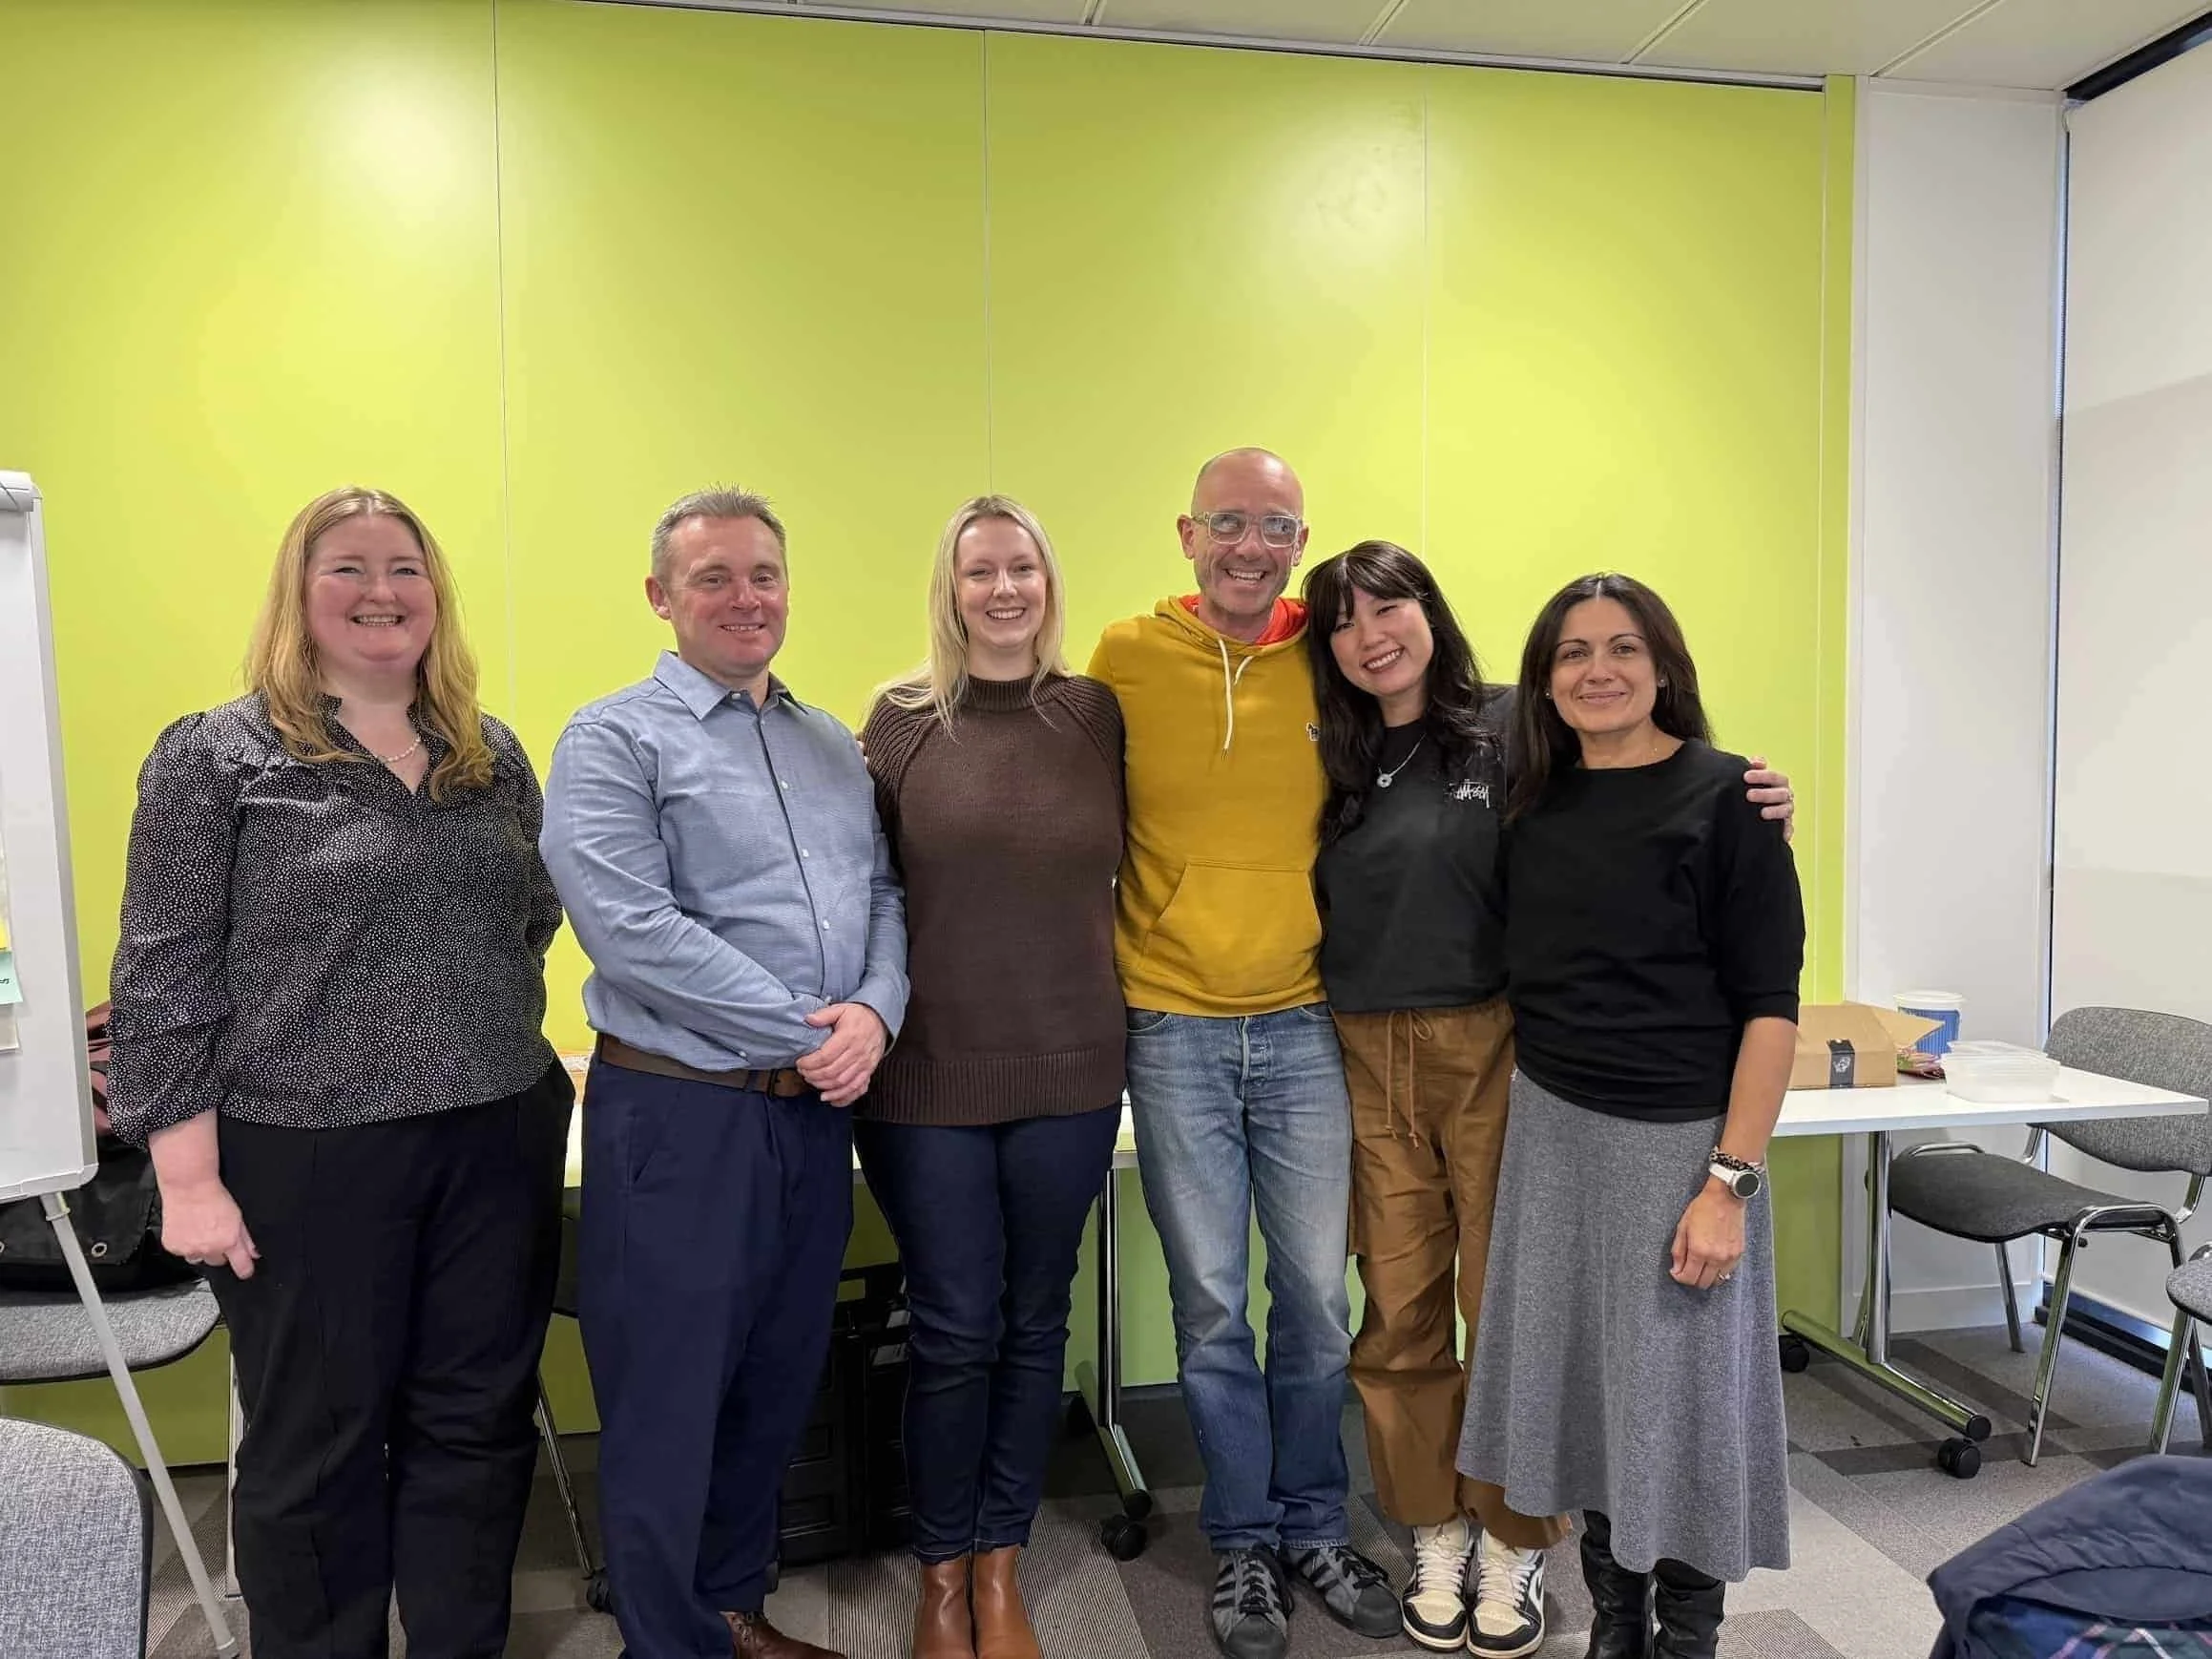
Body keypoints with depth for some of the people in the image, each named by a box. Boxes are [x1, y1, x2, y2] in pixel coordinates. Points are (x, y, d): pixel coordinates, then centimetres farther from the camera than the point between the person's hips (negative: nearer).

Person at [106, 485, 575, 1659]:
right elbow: (164, 981, -7)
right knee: (317, 1449, 12)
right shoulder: (215, 757, -4)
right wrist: (190, 1177, -10)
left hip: (498, 1148, 4)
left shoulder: (493, 758, 9)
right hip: (308, 1160, -4)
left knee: (477, 1428, 14)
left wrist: (528, 1077, 10)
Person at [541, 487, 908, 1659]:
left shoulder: (831, 746, 13)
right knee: (669, 1406, 6)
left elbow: (885, 893, 10)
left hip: (816, 1113, 6)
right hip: (680, 1112, -6)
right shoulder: (612, 742, -7)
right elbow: (631, 929, -18)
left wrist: (875, 1011, -11)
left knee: (776, 1389, 18)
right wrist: (806, 1031, -17)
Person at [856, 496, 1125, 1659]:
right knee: (953, 1330, 6)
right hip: (930, 1075, -2)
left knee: (1034, 1322, 13)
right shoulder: (902, 719, -2)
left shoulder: (1097, 714, 3)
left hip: (1071, 1071, 2)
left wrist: (1113, 1005, 8)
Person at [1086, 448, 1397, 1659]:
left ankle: (1314, 1526, 32)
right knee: (1210, 1300, 8)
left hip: (1303, 1024, 1)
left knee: (1317, 1293, 10)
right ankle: (1241, 1540, 28)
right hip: (1173, 1027, -1)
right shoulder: (1125, 658, -2)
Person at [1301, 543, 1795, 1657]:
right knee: (1400, 1313, 10)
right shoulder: (1332, 760, 7)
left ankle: (1515, 1552, 27)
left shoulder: (1516, 729, -4)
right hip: (1369, 1064, 3)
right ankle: (1436, 1542, 28)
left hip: (1494, 1052, -3)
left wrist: (1749, 811, -19)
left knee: (1506, 1305, 7)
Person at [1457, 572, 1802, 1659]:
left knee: (1678, 1386, 5)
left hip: (1678, 1138, -5)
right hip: (1549, 1129, 5)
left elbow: (1769, 1005, -11)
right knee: (1578, 1377, 12)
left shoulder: (1725, 798, -8)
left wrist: (1730, 1182, -15)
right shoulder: (1534, 805, 7)